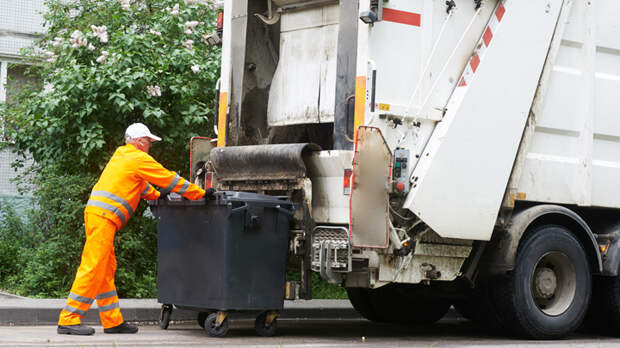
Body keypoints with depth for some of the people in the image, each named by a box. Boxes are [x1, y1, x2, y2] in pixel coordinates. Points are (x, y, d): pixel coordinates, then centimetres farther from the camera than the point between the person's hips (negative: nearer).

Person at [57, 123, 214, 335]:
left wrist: (156, 195, 36)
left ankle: (112, 321, 13)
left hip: (96, 214, 10)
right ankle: (68, 320, -12)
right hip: (103, 217, -10)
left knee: (106, 270, 10)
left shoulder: (121, 156, 24)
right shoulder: (139, 159, -3)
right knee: (93, 269, -11)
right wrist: (202, 193, 4)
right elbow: (171, 180, -1)